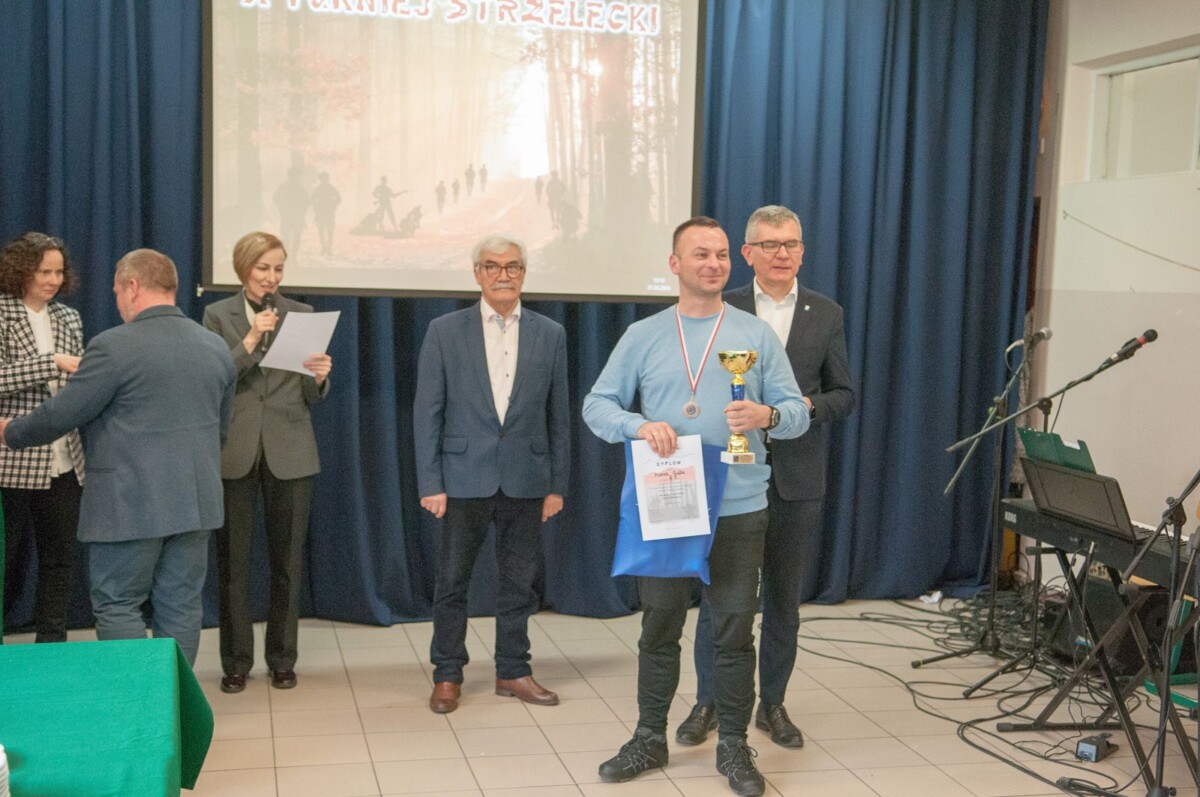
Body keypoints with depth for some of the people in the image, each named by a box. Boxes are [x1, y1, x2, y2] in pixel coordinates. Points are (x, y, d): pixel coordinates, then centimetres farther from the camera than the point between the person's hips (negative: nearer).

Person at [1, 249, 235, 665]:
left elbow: (60, 415, -8)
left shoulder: (114, 345, -13)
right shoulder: (217, 346, 8)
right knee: (181, 606, 10)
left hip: (129, 503, -6)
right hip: (195, 500, 6)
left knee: (118, 605, 5)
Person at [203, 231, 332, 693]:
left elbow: (312, 397, 6)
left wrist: (320, 378, -17)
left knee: (287, 561, 5)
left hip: (289, 451, 1)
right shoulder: (217, 315, 4)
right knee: (233, 561, 3)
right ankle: (236, 662, 15)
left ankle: (283, 660, 18)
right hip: (234, 451, -1)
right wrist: (251, 339, -17)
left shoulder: (302, 315, 7)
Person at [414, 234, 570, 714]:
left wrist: (557, 485, 3)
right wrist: (430, 483, -6)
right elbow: (427, 412, -1)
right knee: (452, 583, 6)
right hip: (465, 477, -1)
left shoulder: (550, 335, 4)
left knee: (519, 583, 10)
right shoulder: (445, 331, 0)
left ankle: (513, 671, 24)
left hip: (526, 479, 2)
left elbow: (558, 416, 6)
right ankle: (447, 675, 20)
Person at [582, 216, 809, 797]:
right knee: (659, 627, 10)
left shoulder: (757, 335, 5)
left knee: (735, 631, 5)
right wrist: (639, 425, -17)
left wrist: (767, 415, -21)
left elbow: (797, 412, 2)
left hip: (738, 509, 0)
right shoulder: (642, 336, 6)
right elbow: (597, 405, 3)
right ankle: (649, 739, 24)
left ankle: (734, 747, 18)